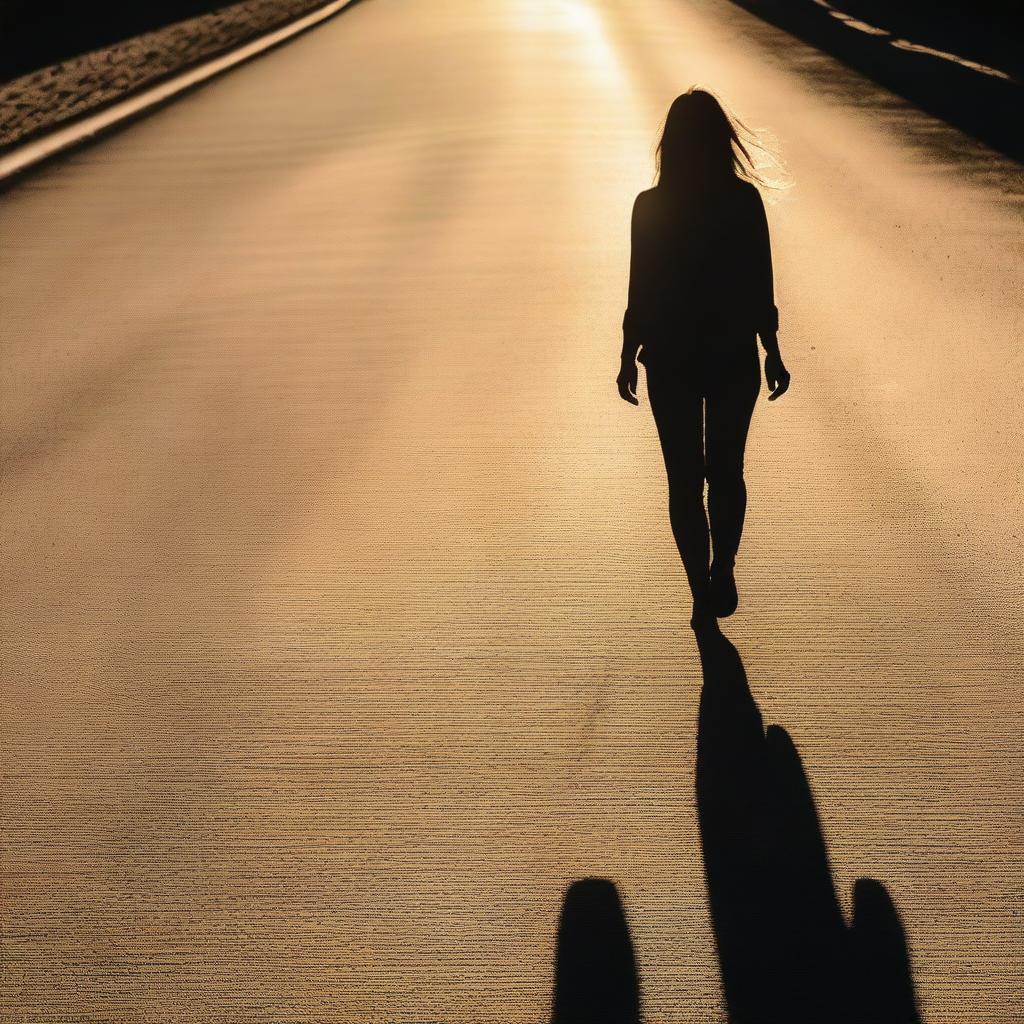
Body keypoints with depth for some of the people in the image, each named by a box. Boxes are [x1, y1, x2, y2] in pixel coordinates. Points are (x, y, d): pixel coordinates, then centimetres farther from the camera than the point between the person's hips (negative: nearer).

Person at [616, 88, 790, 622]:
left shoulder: (650, 206, -11)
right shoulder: (745, 200, -8)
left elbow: (640, 293, -5)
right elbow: (761, 289, -3)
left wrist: (628, 359, 6)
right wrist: (772, 352, 7)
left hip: (671, 361, -1)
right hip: (734, 357, 1)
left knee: (685, 480, 9)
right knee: (727, 472, 17)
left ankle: (702, 589, 15)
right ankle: (721, 576, 19)